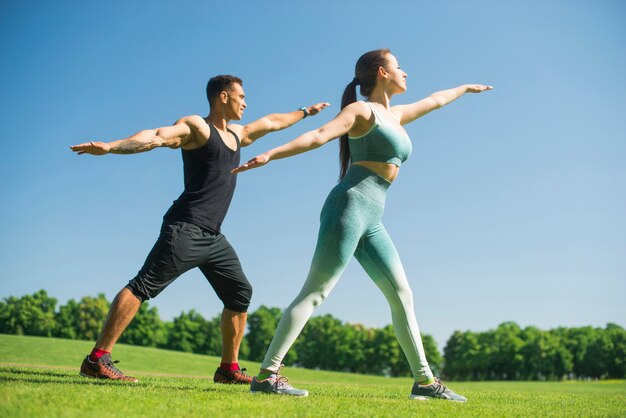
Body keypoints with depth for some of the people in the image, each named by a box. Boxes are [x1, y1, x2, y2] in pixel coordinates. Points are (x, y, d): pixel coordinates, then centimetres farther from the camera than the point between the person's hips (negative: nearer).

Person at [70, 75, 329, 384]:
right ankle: (97, 359, -17)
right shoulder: (196, 127, -2)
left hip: (212, 236, 9)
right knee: (143, 286, -15)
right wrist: (111, 146, -33)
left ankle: (229, 368, 19)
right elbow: (157, 136, -18)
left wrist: (304, 112, 53)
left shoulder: (237, 135, 23)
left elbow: (272, 122, 40)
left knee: (240, 293, 10)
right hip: (186, 228, -9)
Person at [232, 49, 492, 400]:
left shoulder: (395, 115, 24)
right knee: (315, 293, -14)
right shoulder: (362, 110, 0)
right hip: (350, 206, -9)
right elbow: (318, 136, -14)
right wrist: (269, 155, -27)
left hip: (371, 221, 9)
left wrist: (465, 88, 60)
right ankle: (267, 374, -15)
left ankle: (425, 380, 13)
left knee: (402, 295, 7)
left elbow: (433, 101, 42)